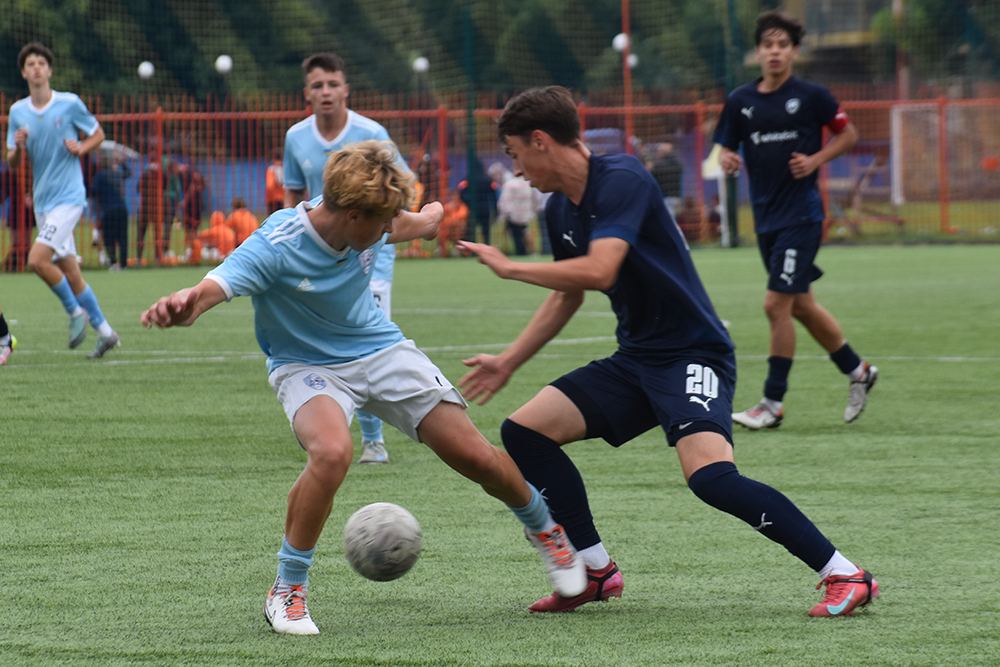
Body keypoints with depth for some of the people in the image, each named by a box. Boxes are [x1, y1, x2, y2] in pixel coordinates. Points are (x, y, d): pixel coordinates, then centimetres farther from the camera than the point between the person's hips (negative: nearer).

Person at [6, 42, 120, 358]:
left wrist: (81, 148, -13)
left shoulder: (70, 104, -6)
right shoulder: (18, 112, 6)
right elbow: (13, 163, 9)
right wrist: (17, 147, -13)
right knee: (69, 272, 7)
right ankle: (105, 332, 17)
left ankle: (76, 311, 0)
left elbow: (98, 134, 7)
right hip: (42, 201, 5)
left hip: (68, 197, -5)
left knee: (37, 259, -19)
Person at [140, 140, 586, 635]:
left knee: (474, 456, 0)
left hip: (380, 348, 5)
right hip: (308, 366, -5)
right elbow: (210, 291, -45)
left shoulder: (363, 218, -14)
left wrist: (426, 220, 37)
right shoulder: (275, 248, -31)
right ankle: (287, 590, -17)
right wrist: (179, 308, -69)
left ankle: (544, 528, 34)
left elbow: (407, 225, 13)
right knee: (332, 452, -36)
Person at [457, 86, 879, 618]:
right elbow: (566, 297, 27)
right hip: (635, 360, 9)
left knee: (709, 475, -30)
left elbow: (597, 271, -30)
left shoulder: (621, 180, -17)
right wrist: (508, 362, 29)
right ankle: (596, 572, 10)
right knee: (524, 432, 1)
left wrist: (509, 268, -18)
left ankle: (844, 575, -21)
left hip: (692, 353, -9)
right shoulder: (559, 210, 10)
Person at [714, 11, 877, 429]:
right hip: (765, 217, 6)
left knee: (777, 304, -12)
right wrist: (727, 161, -10)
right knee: (801, 305, 14)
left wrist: (816, 160, -10)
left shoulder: (811, 96, -4)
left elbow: (848, 134, 6)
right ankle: (857, 371, 33)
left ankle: (773, 403, -4)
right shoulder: (740, 101, 6)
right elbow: (727, 150, 13)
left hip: (801, 214, -6)